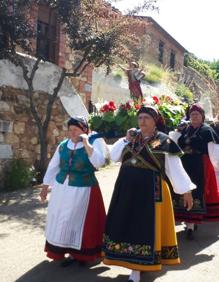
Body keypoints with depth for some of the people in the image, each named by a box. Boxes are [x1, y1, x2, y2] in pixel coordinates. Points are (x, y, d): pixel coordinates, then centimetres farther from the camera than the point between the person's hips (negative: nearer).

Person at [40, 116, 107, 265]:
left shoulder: (95, 142, -8)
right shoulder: (63, 145, 4)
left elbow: (99, 162, -23)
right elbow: (53, 166, 12)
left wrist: (86, 143, -22)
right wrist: (45, 186, 12)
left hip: (83, 190, -5)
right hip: (61, 188, 5)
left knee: (79, 220, 4)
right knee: (60, 220, 10)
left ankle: (80, 253, 22)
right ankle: (70, 252, 25)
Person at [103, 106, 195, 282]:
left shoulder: (163, 141, -4)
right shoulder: (131, 138, 10)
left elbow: (175, 167, -3)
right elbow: (114, 157, 9)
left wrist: (186, 190, -5)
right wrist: (126, 140, -2)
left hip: (150, 190, -5)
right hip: (127, 188, 5)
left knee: (146, 226, 2)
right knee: (127, 224, 9)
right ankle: (133, 263, 26)